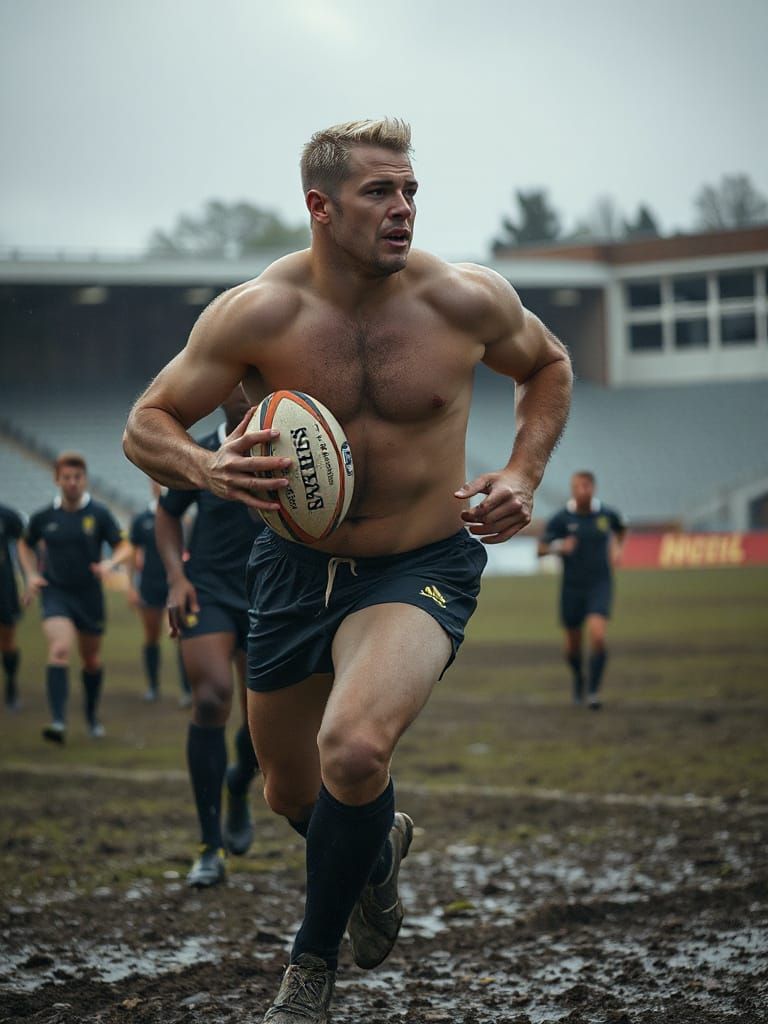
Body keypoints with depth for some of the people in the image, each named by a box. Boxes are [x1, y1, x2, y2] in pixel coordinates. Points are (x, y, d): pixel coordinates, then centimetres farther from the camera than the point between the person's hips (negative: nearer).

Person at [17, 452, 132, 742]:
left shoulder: (99, 514, -3)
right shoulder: (44, 517, 0)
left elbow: (124, 548, -1)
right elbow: (25, 545, 18)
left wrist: (110, 563, -22)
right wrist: (31, 575, 4)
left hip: (89, 594, 1)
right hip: (55, 591, -1)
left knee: (92, 660, 14)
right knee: (60, 649, -24)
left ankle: (92, 716, 38)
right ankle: (58, 721, -30)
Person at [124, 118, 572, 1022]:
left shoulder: (466, 301, -11)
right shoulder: (258, 313, -14)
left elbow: (547, 367, 11)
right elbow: (145, 426, -6)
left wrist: (523, 475, -5)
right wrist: (205, 469, -28)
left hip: (421, 570, -2)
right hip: (294, 568, 3)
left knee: (353, 750, -30)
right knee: (292, 796, 17)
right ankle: (378, 845, 56)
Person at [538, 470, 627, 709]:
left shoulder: (606, 514, -3)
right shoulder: (560, 519, -9)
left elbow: (621, 527, 22)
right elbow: (541, 549, -9)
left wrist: (617, 548, 8)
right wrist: (559, 546, -27)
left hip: (600, 585, 0)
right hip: (572, 588, 0)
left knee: (597, 635, -21)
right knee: (573, 644, 11)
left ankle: (593, 691, -13)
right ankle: (578, 678, 43)